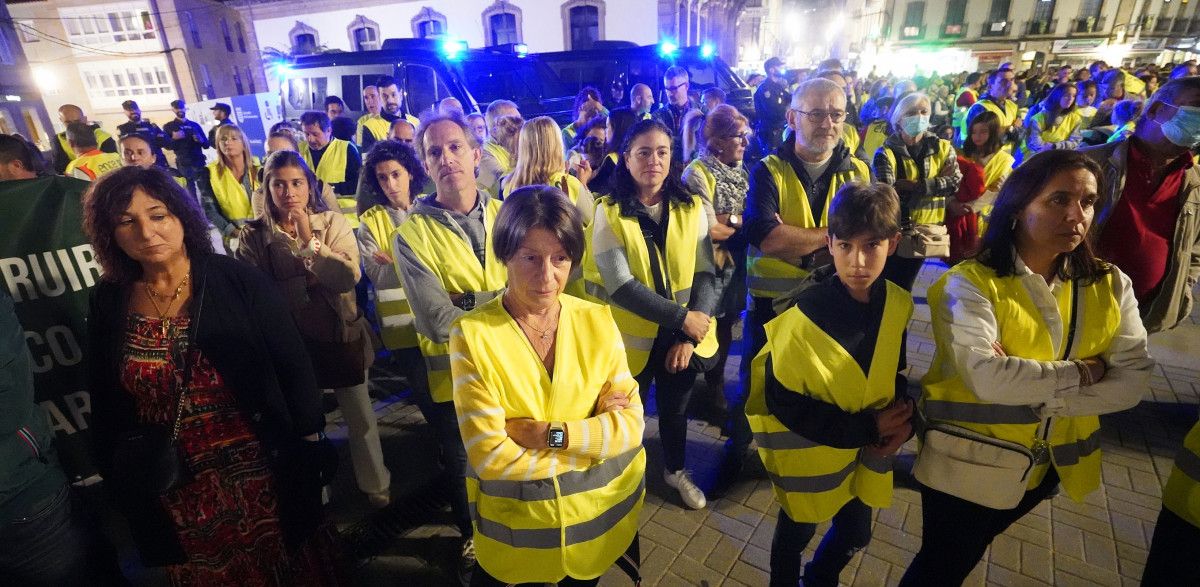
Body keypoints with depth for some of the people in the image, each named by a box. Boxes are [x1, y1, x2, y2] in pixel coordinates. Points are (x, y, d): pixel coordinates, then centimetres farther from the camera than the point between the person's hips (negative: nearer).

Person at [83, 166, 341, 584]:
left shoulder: (238, 281, -12)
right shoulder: (107, 304, -1)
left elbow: (293, 369, -10)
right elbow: (106, 408, 8)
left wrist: (310, 448, -9)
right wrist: (119, 479, 10)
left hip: (261, 471, -3)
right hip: (176, 491, 3)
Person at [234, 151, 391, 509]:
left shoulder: (333, 223, -3)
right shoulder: (253, 235, -3)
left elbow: (349, 278, -17)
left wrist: (309, 241, -24)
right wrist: (309, 280, -18)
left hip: (342, 336, 0)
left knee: (360, 417, 11)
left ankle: (376, 485, 32)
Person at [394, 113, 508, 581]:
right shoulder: (412, 235, -14)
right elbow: (438, 322, -22)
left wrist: (466, 302, -23)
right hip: (455, 377, -2)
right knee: (462, 468, 21)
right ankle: (473, 536, 51)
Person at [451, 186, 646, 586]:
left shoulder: (597, 321, -9)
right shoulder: (472, 334, -19)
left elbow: (631, 423, -11)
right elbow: (490, 457, -21)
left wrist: (547, 434, -23)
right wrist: (595, 434, -19)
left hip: (605, 509, 3)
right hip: (517, 523, -2)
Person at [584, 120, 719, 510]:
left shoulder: (691, 208, -3)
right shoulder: (608, 212, -12)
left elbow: (705, 274, -5)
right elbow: (619, 285, -19)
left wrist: (690, 337, -14)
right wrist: (681, 317, -21)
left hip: (683, 337, 3)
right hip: (632, 338, -2)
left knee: (675, 408, 22)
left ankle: (676, 470, 50)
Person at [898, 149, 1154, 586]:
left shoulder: (1110, 286, -1)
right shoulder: (972, 282, -19)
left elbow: (1133, 380, -10)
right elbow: (988, 378, -30)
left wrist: (1031, 394, -22)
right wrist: (1082, 372, -17)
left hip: (1047, 465, 5)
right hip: (966, 462, -5)